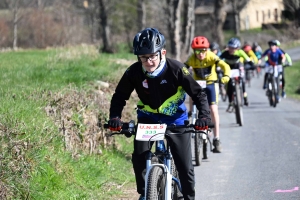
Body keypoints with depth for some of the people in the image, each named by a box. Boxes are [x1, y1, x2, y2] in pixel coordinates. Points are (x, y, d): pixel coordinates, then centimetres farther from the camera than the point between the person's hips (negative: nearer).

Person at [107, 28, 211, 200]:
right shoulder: (134, 72, -19)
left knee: (185, 165, -3)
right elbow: (119, 97, -7)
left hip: (176, 118, -1)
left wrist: (204, 116, -33)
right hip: (148, 117, 1)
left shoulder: (176, 69, -25)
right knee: (139, 156, -20)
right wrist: (115, 117, -23)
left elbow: (198, 93, -18)